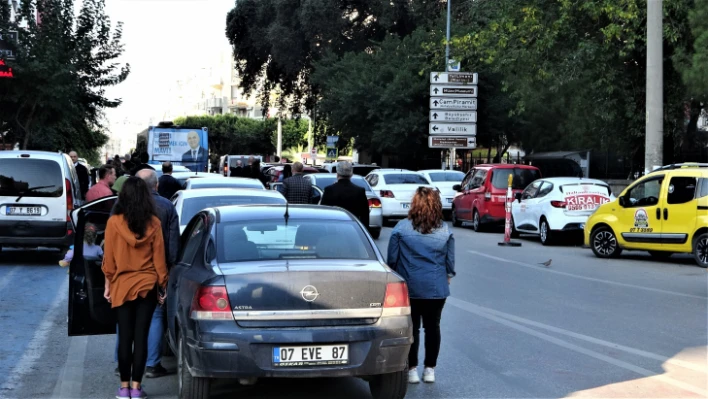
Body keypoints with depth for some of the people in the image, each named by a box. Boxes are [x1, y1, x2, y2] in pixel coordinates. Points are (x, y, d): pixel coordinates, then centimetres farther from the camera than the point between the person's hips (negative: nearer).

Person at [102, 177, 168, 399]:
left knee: (125, 337, 6)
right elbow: (159, 257, -1)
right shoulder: (153, 223, -6)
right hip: (147, 285, 0)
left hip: (122, 285, 0)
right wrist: (162, 285, 8)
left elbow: (109, 258, -3)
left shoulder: (114, 222, -8)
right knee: (141, 336, 4)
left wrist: (108, 284, 7)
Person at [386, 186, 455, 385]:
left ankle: (412, 370, 9)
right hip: (437, 288, 2)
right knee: (433, 327, 12)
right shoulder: (445, 231, -2)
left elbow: (392, 259, -4)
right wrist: (447, 278, 22)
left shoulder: (401, 228, -9)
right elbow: (450, 262, 5)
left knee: (412, 328, 7)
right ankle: (430, 370, 17)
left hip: (410, 286, -2)